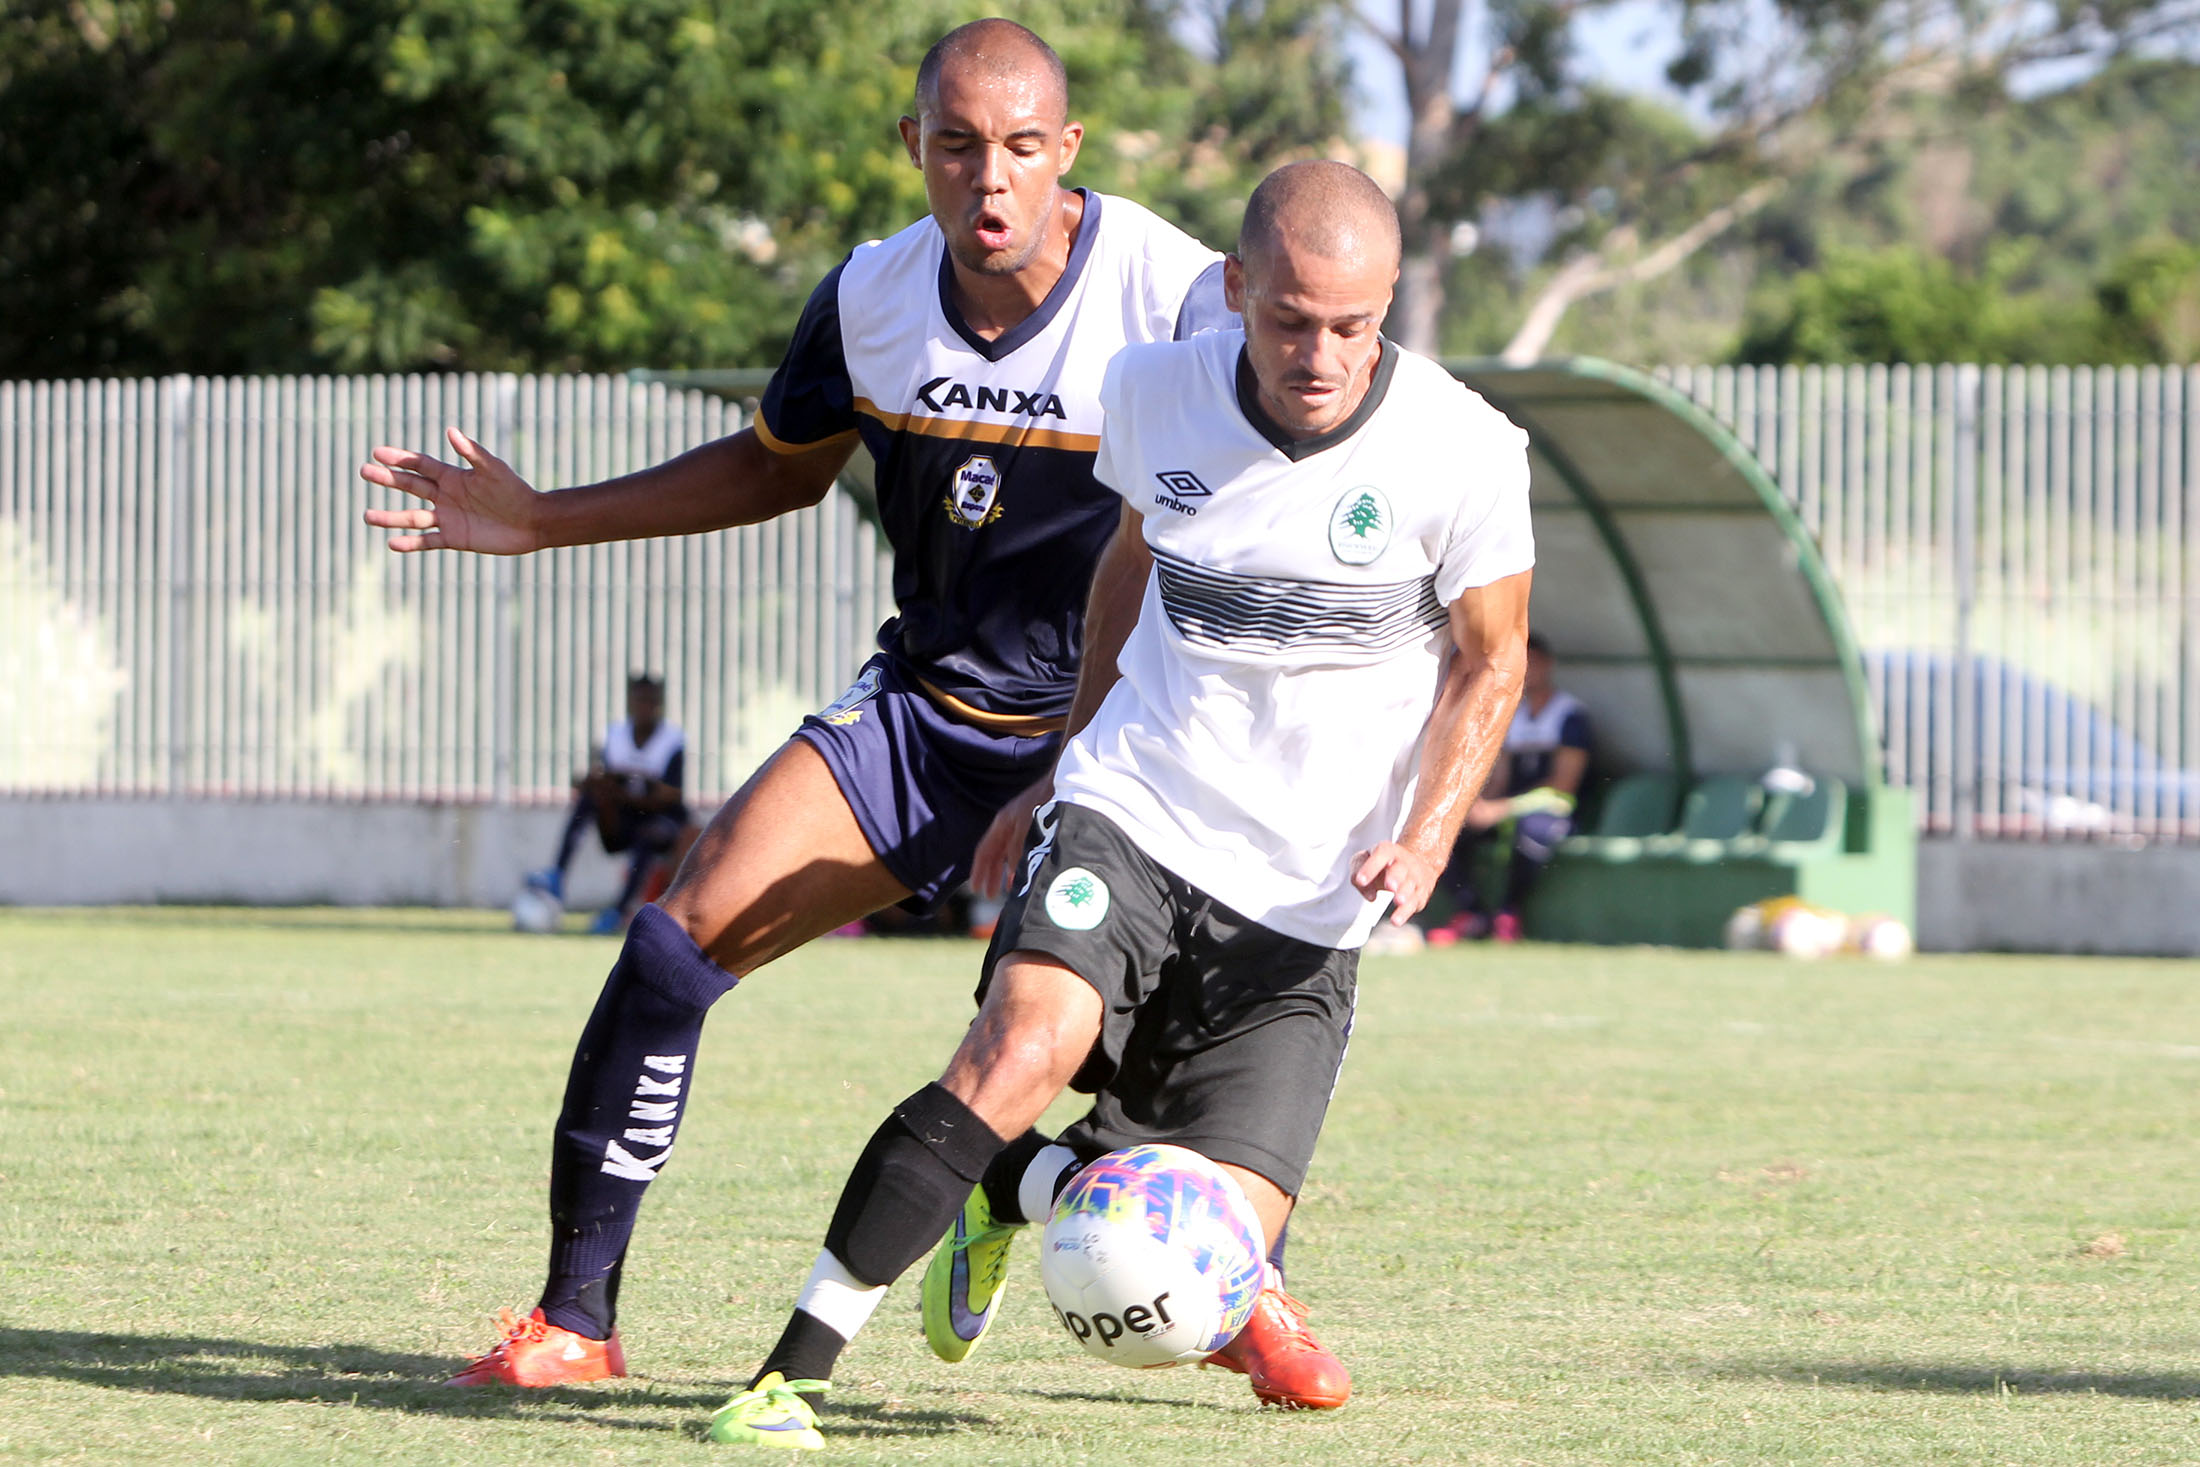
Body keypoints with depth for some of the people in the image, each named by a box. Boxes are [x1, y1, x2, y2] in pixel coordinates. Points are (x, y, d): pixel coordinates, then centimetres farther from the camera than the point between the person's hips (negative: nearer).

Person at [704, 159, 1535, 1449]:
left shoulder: (1464, 453, -11)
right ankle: (794, 1371, -23)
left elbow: (1491, 662, 4)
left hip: (1304, 898, 0)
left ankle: (1017, 1187, 27)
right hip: (1131, 816, 0)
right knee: (1026, 1043, -30)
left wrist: (1426, 837, -11)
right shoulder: (1158, 391, -3)